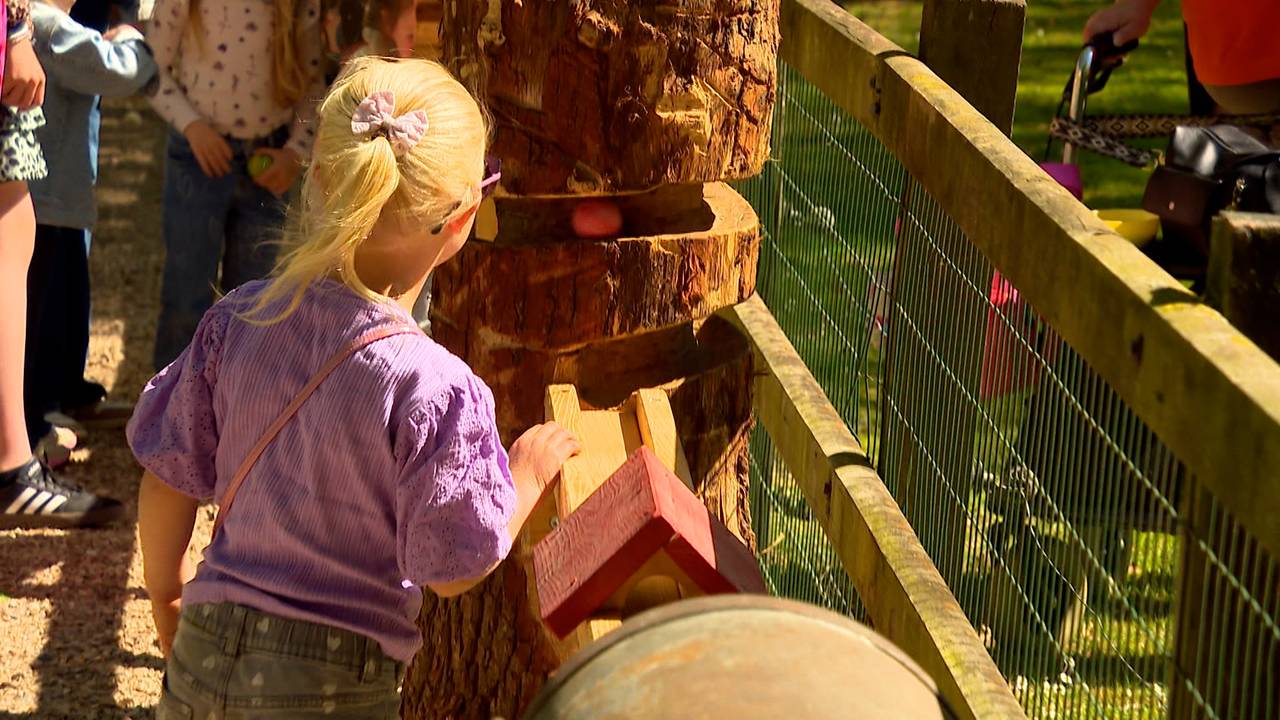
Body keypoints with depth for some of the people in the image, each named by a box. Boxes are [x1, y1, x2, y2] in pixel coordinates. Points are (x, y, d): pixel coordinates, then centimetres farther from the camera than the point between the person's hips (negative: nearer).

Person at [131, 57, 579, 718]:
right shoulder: (434, 389, -22)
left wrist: (166, 591, 21)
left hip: (203, 653, 5)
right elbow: (451, 570, -14)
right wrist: (527, 476, 3)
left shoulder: (239, 320, -8)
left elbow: (169, 477, 3)